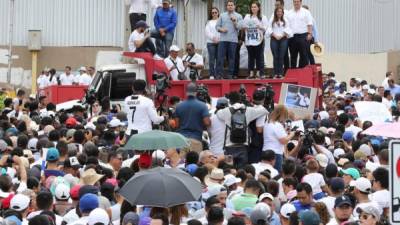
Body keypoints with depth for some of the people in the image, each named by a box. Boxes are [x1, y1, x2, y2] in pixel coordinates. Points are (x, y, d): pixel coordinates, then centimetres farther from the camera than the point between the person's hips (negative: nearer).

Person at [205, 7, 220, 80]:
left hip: (219, 42, -1)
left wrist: (218, 38, -13)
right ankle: (211, 75, -5)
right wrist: (213, 38, -10)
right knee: (211, 59, -5)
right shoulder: (209, 22, 16)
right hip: (210, 42, 1)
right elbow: (207, 32, 6)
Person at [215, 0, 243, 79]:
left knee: (231, 57, 0)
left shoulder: (238, 16, 7)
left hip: (233, 40, -1)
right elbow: (217, 26, 12)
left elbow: (240, 27, -2)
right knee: (220, 57, -6)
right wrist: (221, 29, -8)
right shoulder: (222, 15, 14)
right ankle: (219, 74, -7)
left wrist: (235, 22, -17)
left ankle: (230, 74, 3)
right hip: (223, 39, 1)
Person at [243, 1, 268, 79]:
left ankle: (259, 72, -4)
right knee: (251, 56, 3)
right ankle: (251, 72, 5)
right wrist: (245, 28, -7)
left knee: (259, 56, -5)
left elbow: (265, 28, 1)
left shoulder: (262, 17, 8)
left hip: (259, 39, -2)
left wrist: (260, 27, -17)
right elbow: (243, 26, 15)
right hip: (249, 40, 2)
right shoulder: (247, 17, 17)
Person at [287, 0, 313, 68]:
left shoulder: (306, 12, 4)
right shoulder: (289, 13, 12)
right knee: (293, 55, 7)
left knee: (304, 55, -4)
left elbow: (309, 24, -1)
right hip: (292, 36, 3)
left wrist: (309, 34, -11)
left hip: (303, 36, -3)